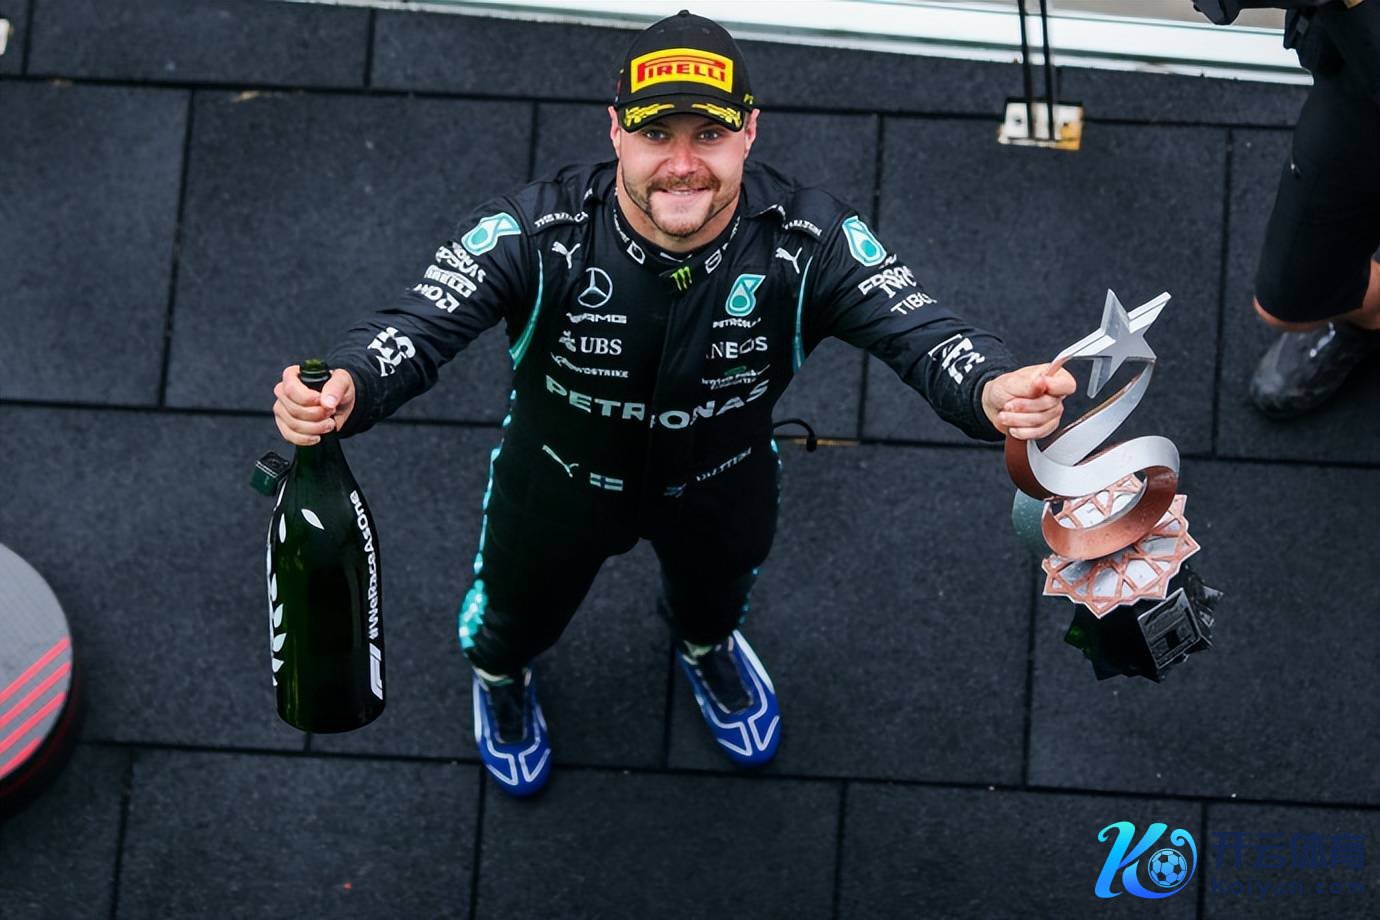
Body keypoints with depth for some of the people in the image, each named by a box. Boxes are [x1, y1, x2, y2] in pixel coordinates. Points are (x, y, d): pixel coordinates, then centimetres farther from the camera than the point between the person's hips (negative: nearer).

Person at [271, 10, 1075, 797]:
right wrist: (343, 391, -67)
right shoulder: (536, 234, -36)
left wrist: (993, 391, -65)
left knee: (716, 592, 35)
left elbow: (916, 327, -40)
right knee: (522, 610, 29)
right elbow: (421, 325, -43)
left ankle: (706, 645, 75)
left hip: (722, 486, 2)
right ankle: (501, 675, 69)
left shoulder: (807, 241, -33)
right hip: (559, 481, -1)